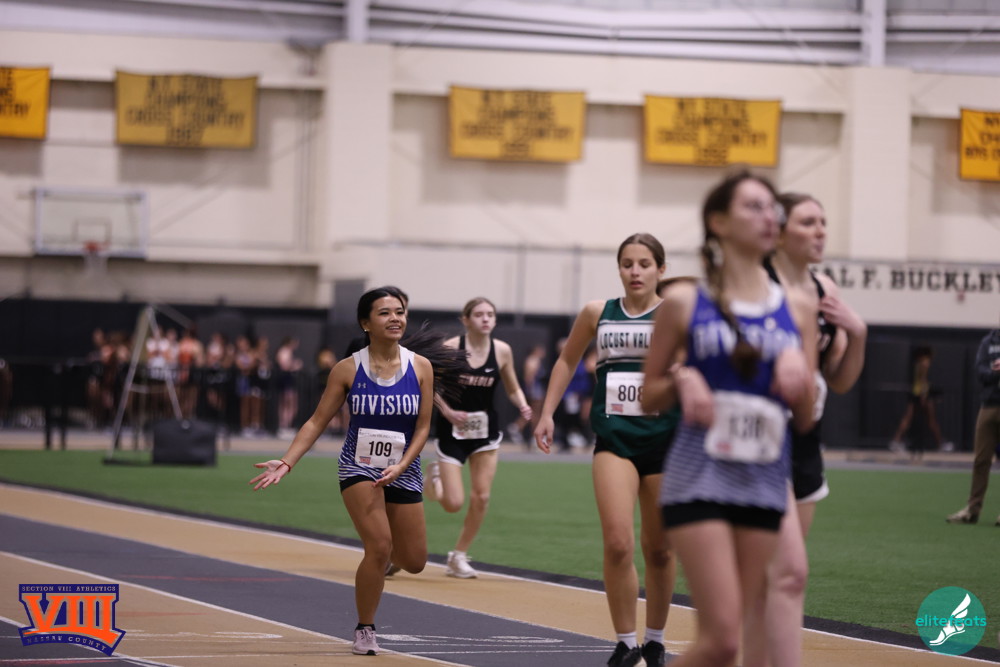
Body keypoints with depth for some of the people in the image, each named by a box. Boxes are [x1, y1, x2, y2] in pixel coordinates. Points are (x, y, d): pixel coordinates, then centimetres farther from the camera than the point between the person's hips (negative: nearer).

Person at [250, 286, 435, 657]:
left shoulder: (420, 368, -4)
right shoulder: (348, 369, -7)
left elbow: (423, 426, -2)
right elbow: (317, 422, -3)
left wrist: (401, 466, -17)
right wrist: (287, 462, -14)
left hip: (404, 472, 3)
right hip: (358, 467, -3)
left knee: (414, 562, 6)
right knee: (379, 546, -20)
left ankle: (380, 555, 44)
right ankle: (364, 630, 0)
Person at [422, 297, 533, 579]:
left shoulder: (502, 350, -4)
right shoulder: (450, 348, -13)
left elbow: (513, 389, 7)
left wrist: (522, 406, -14)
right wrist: (447, 411, -16)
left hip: (486, 431, 3)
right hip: (453, 431, -3)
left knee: (481, 497, -3)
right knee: (453, 503, -6)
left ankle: (459, 556, 15)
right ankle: (437, 475, 29)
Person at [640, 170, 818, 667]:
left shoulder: (797, 310, 10)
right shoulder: (685, 303, 1)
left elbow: (806, 420, 12)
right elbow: (648, 398, 9)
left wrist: (797, 372, -8)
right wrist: (682, 380, -12)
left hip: (765, 482, 4)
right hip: (699, 478, -4)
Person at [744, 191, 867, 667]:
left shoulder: (824, 289, 11)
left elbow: (840, 381, 15)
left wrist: (857, 332, -1)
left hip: (803, 444, 8)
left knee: (769, 577, 12)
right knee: (790, 570, -18)